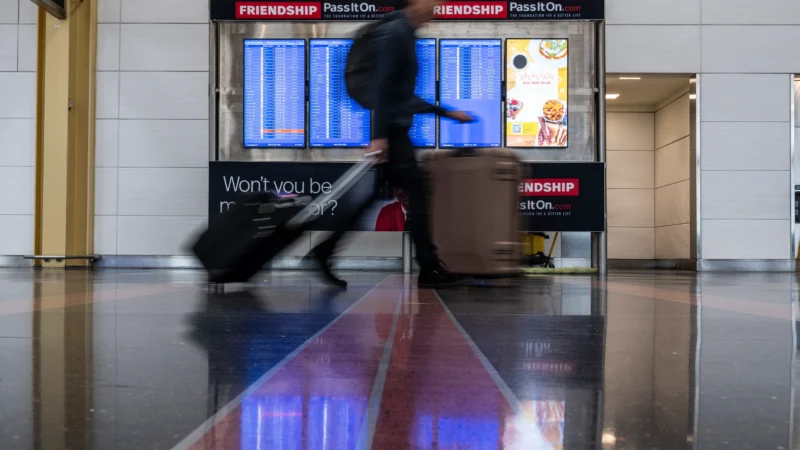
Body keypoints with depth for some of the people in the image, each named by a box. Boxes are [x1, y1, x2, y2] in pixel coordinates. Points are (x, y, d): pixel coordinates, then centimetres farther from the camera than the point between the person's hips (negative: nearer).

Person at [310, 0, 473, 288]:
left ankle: (325, 251, 13)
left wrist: (447, 113, 27)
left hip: (394, 129, 9)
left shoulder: (405, 34, 20)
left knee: (370, 196, 9)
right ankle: (429, 269, 1)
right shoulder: (395, 32, -10)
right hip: (390, 130, -9)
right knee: (417, 191, -5)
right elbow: (382, 86, -19)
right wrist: (378, 135, -25)